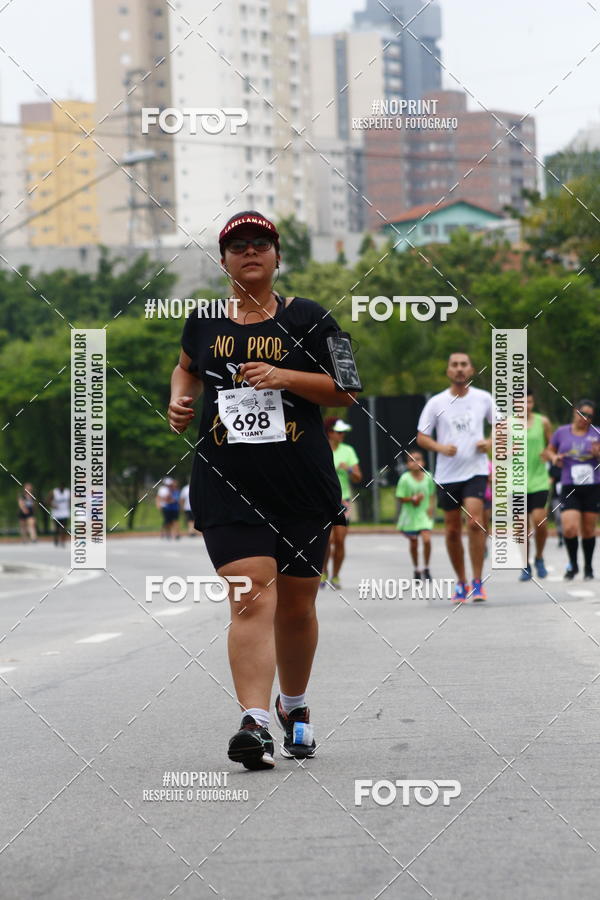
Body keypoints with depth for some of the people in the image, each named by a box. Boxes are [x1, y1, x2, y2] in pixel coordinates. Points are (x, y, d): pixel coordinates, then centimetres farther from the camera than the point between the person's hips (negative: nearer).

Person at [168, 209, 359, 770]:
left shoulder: (307, 319, 4)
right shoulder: (204, 322, 10)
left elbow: (346, 391, 2)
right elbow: (187, 367, 31)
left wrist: (285, 377, -12)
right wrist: (178, 401, 11)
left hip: (303, 488, 0)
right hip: (227, 487, 0)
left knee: (296, 606, 9)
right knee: (252, 598, -16)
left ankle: (294, 705, 33)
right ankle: (254, 722, -25)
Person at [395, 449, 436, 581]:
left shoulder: (428, 477, -4)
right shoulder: (405, 479, -11)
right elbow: (400, 498, -8)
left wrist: (431, 506, -5)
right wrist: (412, 499, -23)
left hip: (424, 514, 1)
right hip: (410, 514, 0)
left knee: (427, 539, -15)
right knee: (413, 543, 9)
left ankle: (426, 568, 2)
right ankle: (416, 570, 28)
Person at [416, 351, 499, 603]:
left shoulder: (483, 398, 2)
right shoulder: (436, 403, 1)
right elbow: (421, 437, 4)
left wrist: (490, 443, -7)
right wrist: (441, 447, -15)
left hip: (475, 471, -1)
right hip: (447, 475, 1)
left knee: (475, 522, -18)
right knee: (453, 531, 5)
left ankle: (477, 582, -11)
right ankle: (461, 582, 20)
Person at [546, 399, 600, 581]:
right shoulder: (562, 432, 5)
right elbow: (550, 450, 19)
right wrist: (554, 457, -2)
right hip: (569, 488, 0)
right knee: (569, 528, -14)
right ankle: (573, 564, 9)